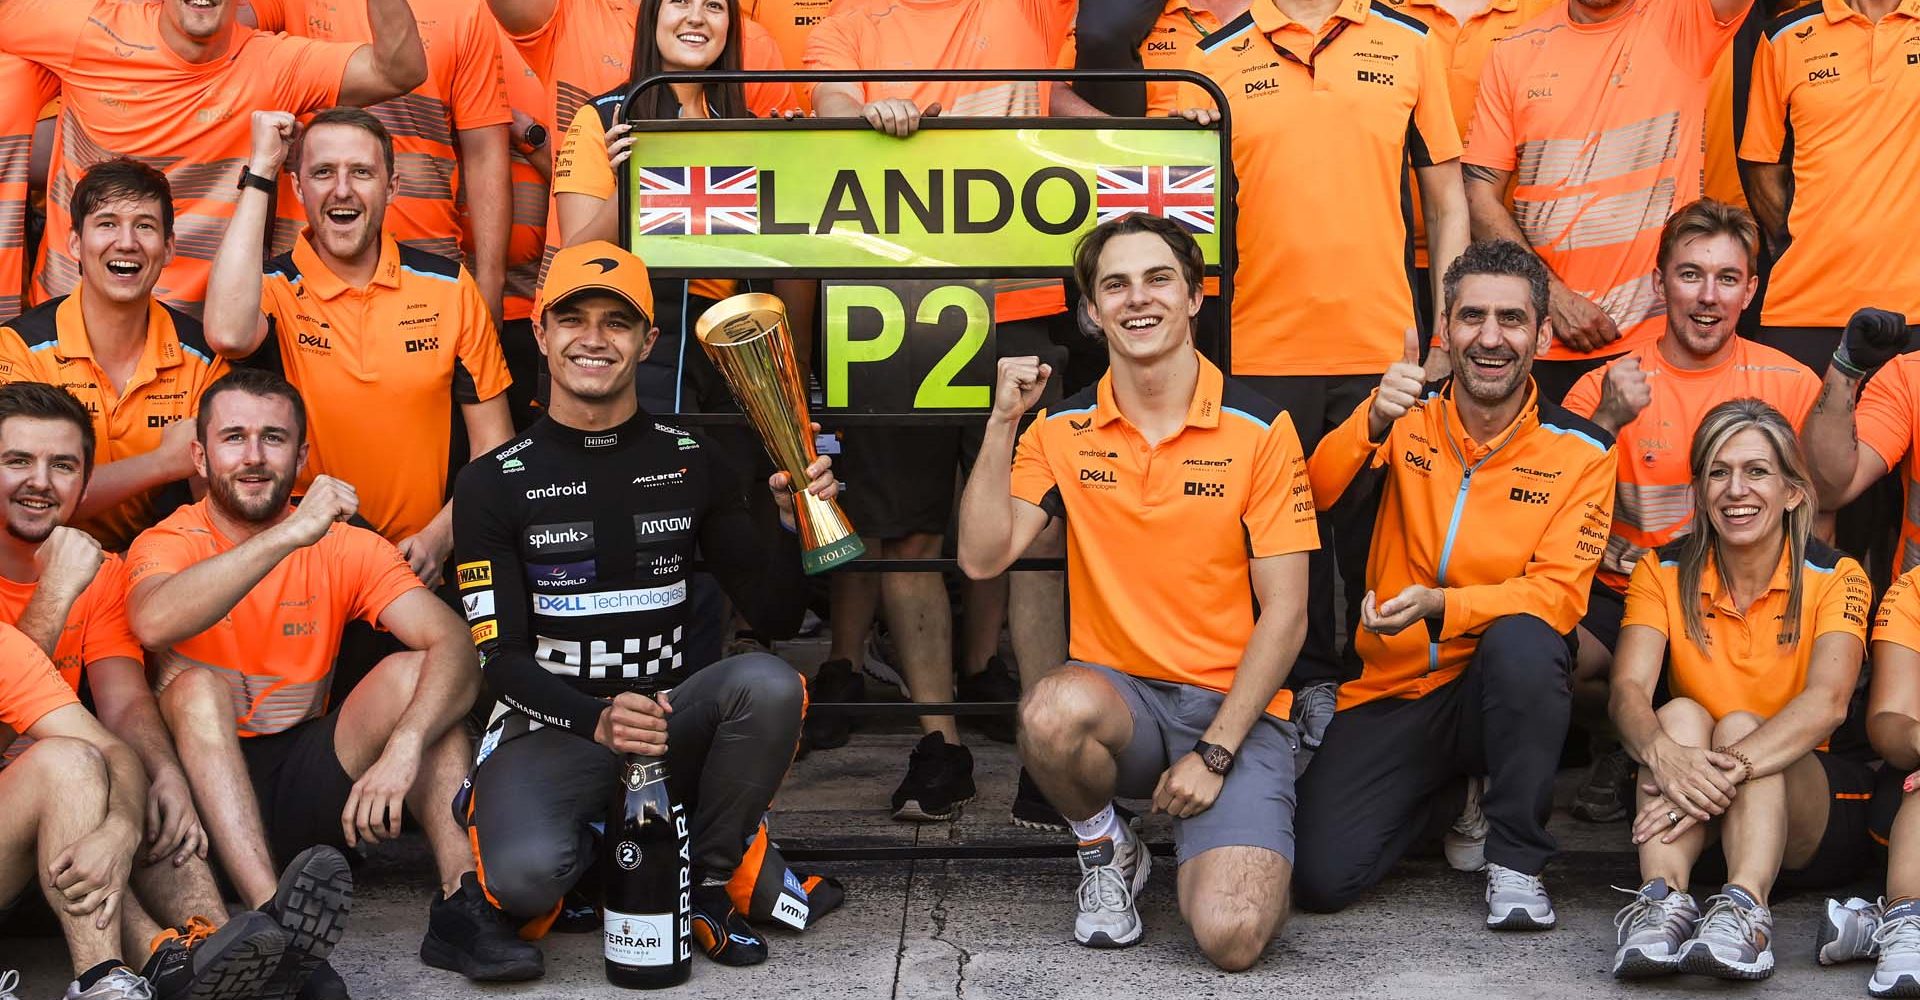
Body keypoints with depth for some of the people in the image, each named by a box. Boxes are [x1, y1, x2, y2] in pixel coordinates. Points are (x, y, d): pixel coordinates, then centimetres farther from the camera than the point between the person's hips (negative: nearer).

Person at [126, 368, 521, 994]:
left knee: (411, 672, -17)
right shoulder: (168, 543, -5)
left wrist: (402, 749, -33)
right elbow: (153, 623, -32)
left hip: (306, 783, 2)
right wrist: (290, 533, -37)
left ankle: (461, 901, -29)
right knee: (190, 680, -29)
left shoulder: (346, 549, 1)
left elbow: (456, 648, -14)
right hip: (205, 789, -2)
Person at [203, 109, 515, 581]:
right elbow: (228, 335, -25)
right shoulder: (272, 289, 1)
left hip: (420, 572, 2)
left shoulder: (450, 286, 7)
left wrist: (440, 535, -6)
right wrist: (260, 169, -14)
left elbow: (492, 442, 12)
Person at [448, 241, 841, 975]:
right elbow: (501, 658, -7)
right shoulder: (492, 485, 0)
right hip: (550, 731, -2)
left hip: (670, 717, 2)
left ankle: (716, 873, -7)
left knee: (767, 685, -31)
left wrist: (792, 523, -13)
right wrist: (598, 721, -26)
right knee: (526, 874, -34)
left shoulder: (689, 464, 6)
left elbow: (775, 618, 7)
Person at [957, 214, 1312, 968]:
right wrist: (1002, 422, -12)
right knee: (1052, 714, -36)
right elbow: (982, 559, -7)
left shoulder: (1259, 429, -4)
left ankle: (1237, 858, 15)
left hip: (1235, 707, -2)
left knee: (1231, 936, -24)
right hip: (1118, 693, 2)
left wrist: (1215, 751, -12)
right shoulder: (1064, 430, 4)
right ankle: (1107, 853, -1)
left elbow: (1285, 612, -5)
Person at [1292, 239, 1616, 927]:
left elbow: (1557, 595, -13)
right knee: (1319, 877, -16)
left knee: (1524, 640, -37)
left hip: (1502, 689, -2)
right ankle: (1459, 799, 17)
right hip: (1392, 691, 2)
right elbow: (1314, 496, -13)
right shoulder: (1409, 419, 1)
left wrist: (1437, 604, -30)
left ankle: (1516, 859, -16)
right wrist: (1375, 421, -32)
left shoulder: (1580, 451, -4)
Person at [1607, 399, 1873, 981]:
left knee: (1740, 725, -29)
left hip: (1814, 811, -2)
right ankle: (1662, 900, -46)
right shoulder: (1664, 574, 0)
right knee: (1682, 714, -26)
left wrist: (1730, 768, -43)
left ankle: (1744, 910, -50)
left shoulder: (1835, 578, -7)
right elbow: (1628, 689, -17)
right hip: (1693, 827, 2)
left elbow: (1826, 702, -25)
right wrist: (1662, 752, -41)